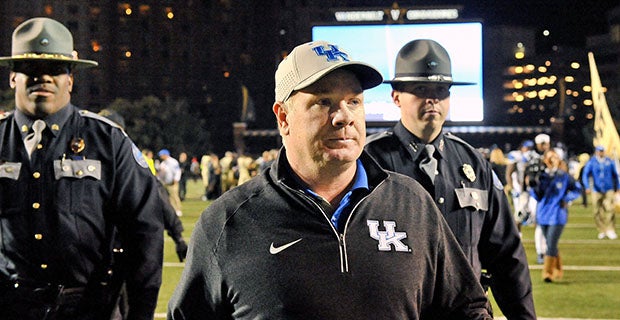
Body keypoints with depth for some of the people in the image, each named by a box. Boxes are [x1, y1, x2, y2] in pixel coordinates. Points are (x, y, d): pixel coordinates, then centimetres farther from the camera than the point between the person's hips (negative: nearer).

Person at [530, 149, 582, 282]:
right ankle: (558, 270, 31)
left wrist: (567, 199, -5)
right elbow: (537, 196, -2)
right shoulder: (541, 176, 2)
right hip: (543, 215, 3)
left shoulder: (564, 176, -2)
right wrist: (534, 186, -19)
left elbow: (577, 189, 9)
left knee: (551, 245, -11)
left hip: (557, 215, -3)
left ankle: (548, 273, -6)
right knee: (550, 244, 14)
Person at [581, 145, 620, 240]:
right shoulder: (591, 163, -1)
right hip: (596, 190, 0)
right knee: (597, 212, 0)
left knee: (610, 209, -16)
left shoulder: (610, 162, 5)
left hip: (609, 190, 0)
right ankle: (602, 231, 14)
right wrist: (587, 187, -22)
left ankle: (610, 230, -10)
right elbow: (585, 175, -7)